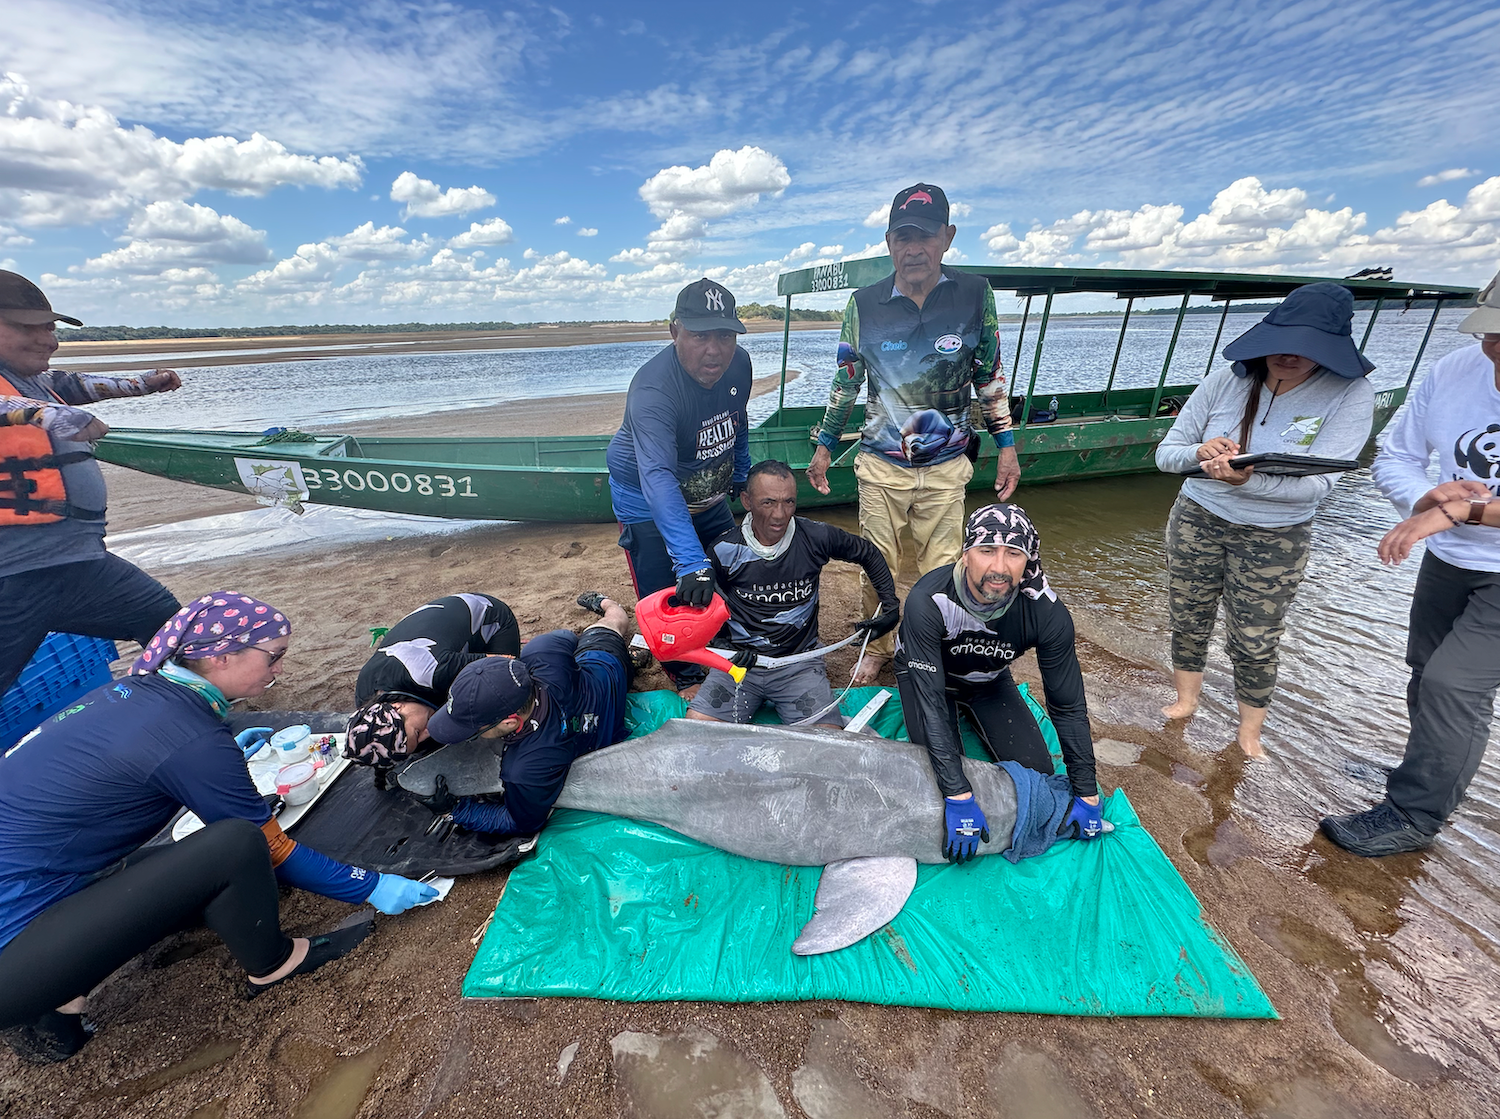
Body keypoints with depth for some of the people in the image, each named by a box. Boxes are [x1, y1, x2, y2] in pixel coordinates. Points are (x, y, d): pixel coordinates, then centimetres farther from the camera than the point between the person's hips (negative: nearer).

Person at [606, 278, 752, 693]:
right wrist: (691, 562, -58)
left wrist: (739, 476, 18)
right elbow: (658, 479, -49)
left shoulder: (739, 364, -14)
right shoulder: (653, 390, -36)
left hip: (709, 495, 7)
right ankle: (688, 678, 20)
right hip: (649, 504, -6)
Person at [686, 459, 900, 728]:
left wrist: (891, 607, 6)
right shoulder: (725, 550, -7)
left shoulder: (815, 537, -6)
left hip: (800, 662, 0)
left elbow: (869, 554, 12)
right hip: (739, 660, 1)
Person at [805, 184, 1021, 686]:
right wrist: (824, 446, 9)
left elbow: (990, 375, 8)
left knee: (941, 568, 6)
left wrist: (1006, 445, 6)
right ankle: (877, 647, 29)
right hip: (881, 463, 0)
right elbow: (846, 380, 7)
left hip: (947, 464, 0)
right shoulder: (865, 303, -1)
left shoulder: (975, 295, 0)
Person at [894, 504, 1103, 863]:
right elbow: (930, 699, -39)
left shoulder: (1047, 612, -31)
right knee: (938, 773, -15)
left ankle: (970, 713, 25)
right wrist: (958, 796, -42)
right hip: (927, 672, -2)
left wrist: (1087, 794, -14)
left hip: (989, 679, 3)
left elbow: (1069, 706, -18)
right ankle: (959, 714, 17)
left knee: (1037, 771, -2)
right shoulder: (928, 601, -41)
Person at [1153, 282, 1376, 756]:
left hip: (1275, 539, -1)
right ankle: (1185, 700, 38)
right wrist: (1199, 453, -29)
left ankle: (1249, 731, 33)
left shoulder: (1350, 395, -12)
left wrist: (1247, 480, -42)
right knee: (1188, 623, 13)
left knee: (1254, 643, 9)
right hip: (1197, 521, 2)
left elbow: (1318, 484, -23)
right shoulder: (1224, 382, -7)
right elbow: (1166, 453, -5)